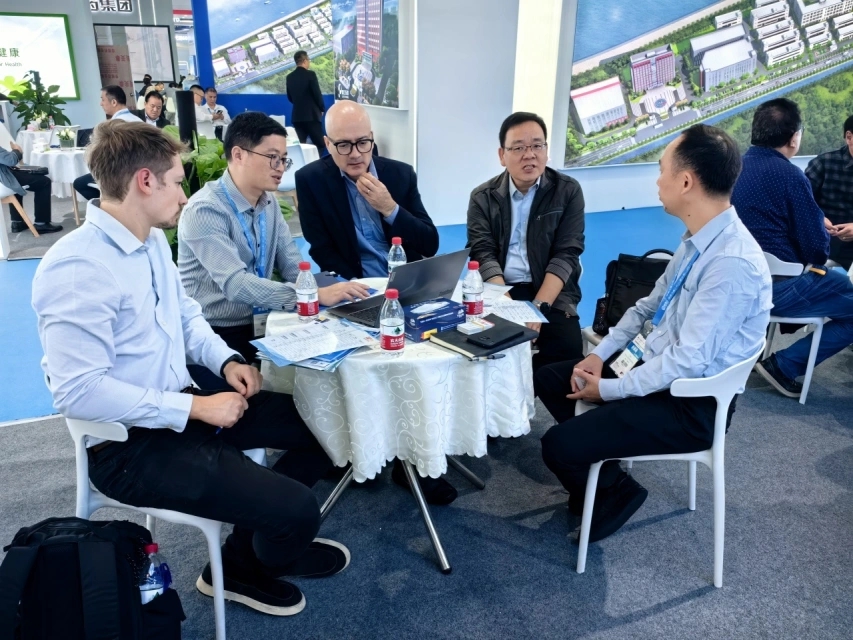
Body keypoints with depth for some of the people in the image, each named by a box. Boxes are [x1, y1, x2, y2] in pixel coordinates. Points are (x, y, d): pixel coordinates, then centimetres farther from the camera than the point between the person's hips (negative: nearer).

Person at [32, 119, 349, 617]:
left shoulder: (152, 240, 5)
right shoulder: (76, 268, -24)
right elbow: (80, 391, -28)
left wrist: (227, 361, -3)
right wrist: (196, 408, -24)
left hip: (178, 407, 9)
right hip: (130, 446, -9)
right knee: (297, 510, -17)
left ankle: (258, 537, 23)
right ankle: (247, 568, 20)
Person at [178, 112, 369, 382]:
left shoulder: (269, 201, 6)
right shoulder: (205, 210, -17)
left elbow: (293, 266, 5)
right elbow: (235, 284, -28)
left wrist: (327, 289, -17)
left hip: (260, 327, 7)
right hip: (216, 337, -6)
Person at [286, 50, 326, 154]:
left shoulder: (289, 77, 7)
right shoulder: (310, 74, -10)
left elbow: (290, 97, 13)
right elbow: (317, 94, -10)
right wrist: (322, 109, 7)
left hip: (297, 116, 6)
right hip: (312, 115, -6)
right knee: (319, 144, 0)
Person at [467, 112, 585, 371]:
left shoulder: (568, 191, 3)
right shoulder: (483, 197, 5)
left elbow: (566, 254, -5)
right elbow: (483, 254, -6)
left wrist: (538, 307, -20)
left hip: (551, 294, 0)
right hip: (498, 291, 0)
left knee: (568, 348, -26)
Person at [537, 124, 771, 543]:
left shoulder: (732, 263, -28)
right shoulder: (698, 238, 1)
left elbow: (688, 361, -28)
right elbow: (648, 305, 11)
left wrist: (608, 389, -18)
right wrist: (600, 355, 1)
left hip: (688, 404, -9)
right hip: (654, 369, 9)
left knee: (558, 446, -18)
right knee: (550, 378, 12)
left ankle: (615, 494, 14)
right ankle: (594, 474, 25)